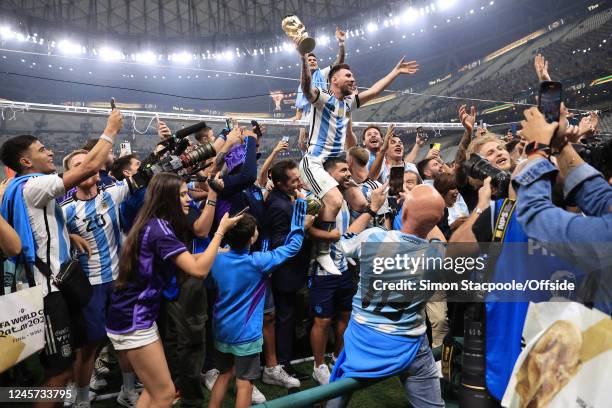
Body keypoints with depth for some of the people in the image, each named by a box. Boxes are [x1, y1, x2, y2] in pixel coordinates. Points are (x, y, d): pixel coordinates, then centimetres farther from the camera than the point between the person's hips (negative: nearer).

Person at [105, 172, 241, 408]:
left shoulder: (154, 225, 10)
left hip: (135, 316, 10)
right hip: (133, 321, -10)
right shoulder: (159, 228, -20)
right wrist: (221, 231, -17)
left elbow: (186, 260, 17)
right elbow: (199, 270, -25)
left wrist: (216, 253, 10)